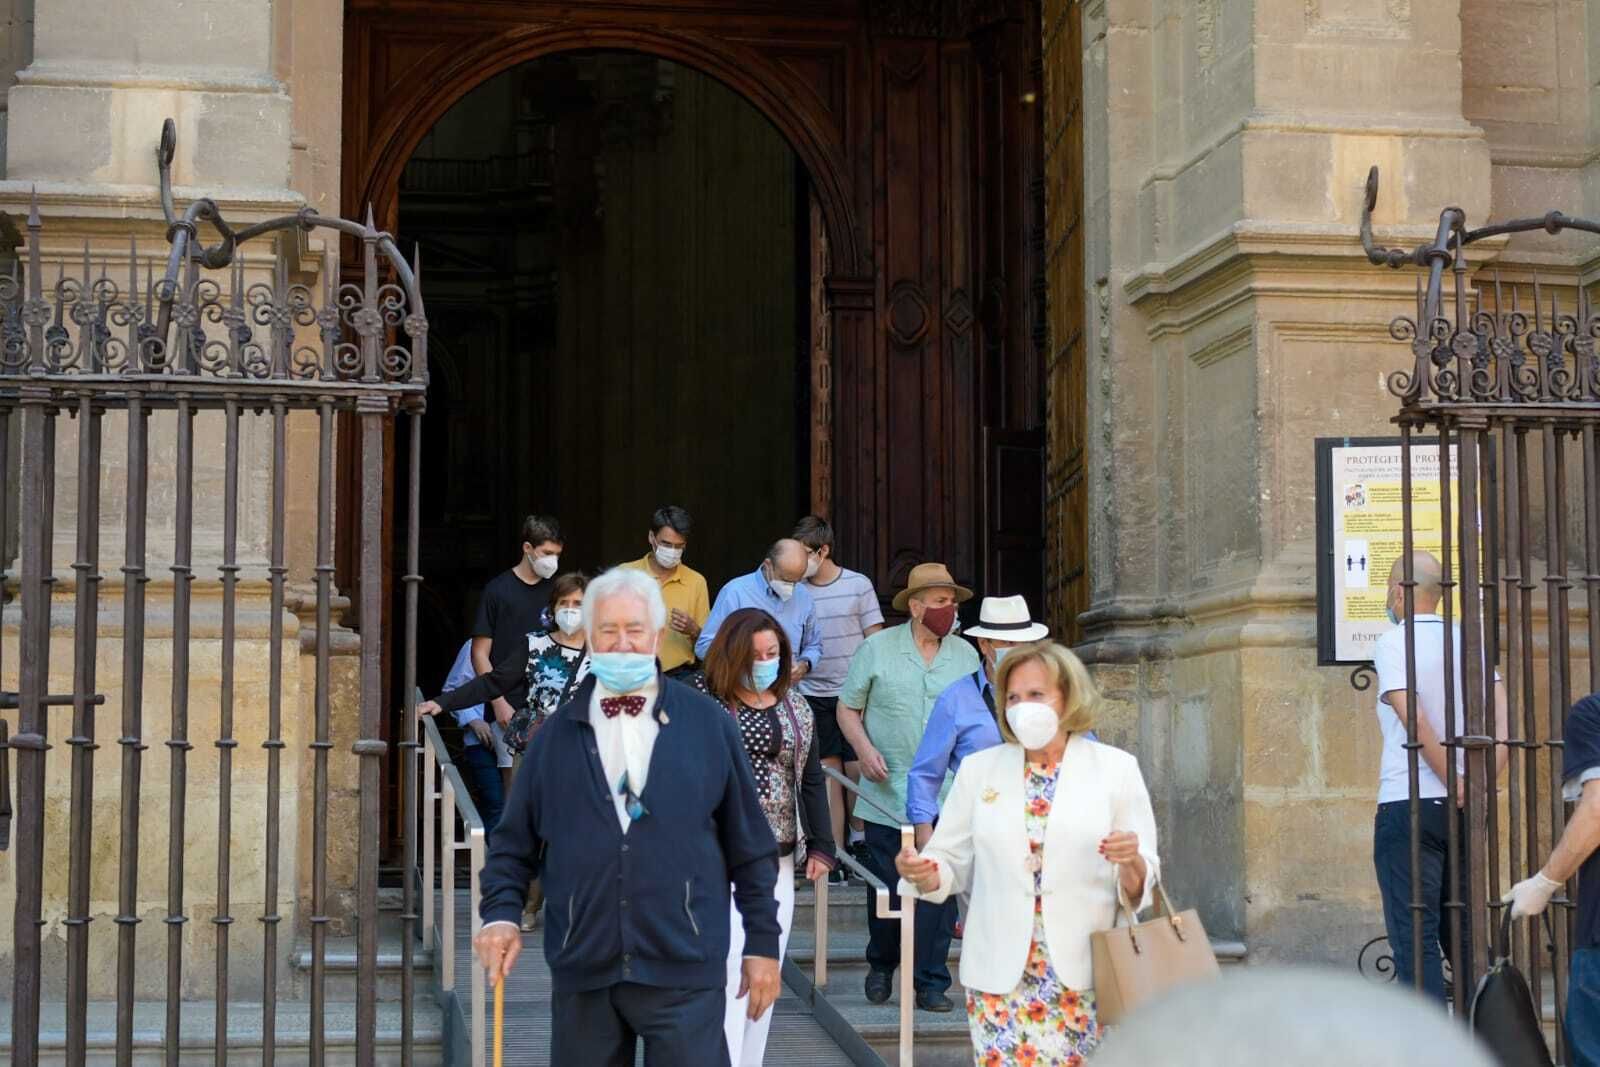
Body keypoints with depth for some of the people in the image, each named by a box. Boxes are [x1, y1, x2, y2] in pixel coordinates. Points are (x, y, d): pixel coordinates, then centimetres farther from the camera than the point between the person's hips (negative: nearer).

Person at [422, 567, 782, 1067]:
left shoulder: (709, 726, 2)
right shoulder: (556, 734, 7)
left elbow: (751, 848, 5)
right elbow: (514, 843, 10)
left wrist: (762, 942, 4)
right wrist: (501, 912, -6)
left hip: (683, 970, -2)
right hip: (582, 970, 2)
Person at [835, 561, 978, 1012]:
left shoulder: (965, 655, 8)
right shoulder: (877, 649, 1)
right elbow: (848, 708, 6)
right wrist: (864, 750, -10)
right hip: (888, 793, -1)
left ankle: (930, 983, 5)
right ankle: (881, 966, 28)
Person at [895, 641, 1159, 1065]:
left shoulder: (1116, 768, 3)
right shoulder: (978, 769, 9)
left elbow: (1140, 887, 3)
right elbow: (951, 865, 11)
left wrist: (1131, 862, -19)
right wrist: (922, 873, -11)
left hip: (1085, 975, -1)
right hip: (999, 973, 1)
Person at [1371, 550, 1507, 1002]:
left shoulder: (1393, 642, -7)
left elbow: (1416, 723, -17)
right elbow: (1503, 720, 2)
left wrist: (1456, 785, -10)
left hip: (1409, 801, -6)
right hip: (1461, 810, 6)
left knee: (1414, 935, -5)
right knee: (1463, 930, 15)